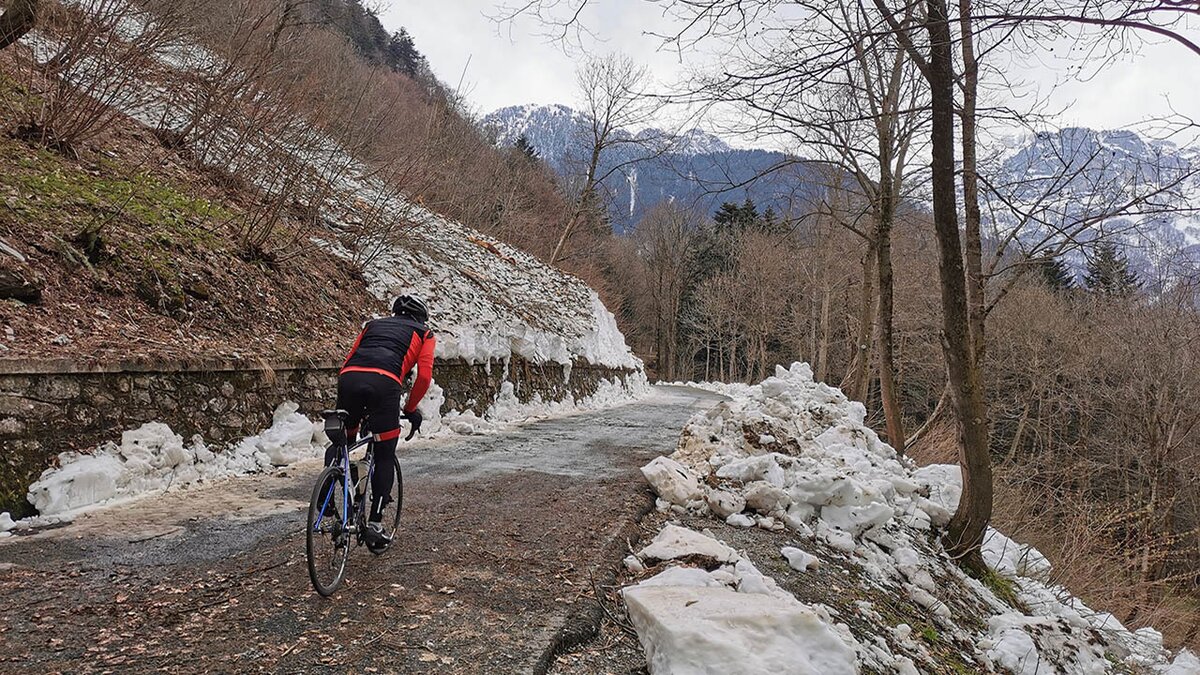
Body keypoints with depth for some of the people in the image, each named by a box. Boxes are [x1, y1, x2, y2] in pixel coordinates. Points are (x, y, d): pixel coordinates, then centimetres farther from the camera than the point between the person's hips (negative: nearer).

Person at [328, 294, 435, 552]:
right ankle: (375, 522, 9)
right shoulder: (424, 333, 26)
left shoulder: (373, 324, 35)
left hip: (349, 377, 3)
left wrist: (352, 403, 35)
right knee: (385, 457, 10)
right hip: (384, 382, -3)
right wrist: (410, 409, 25)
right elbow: (424, 376, 13)